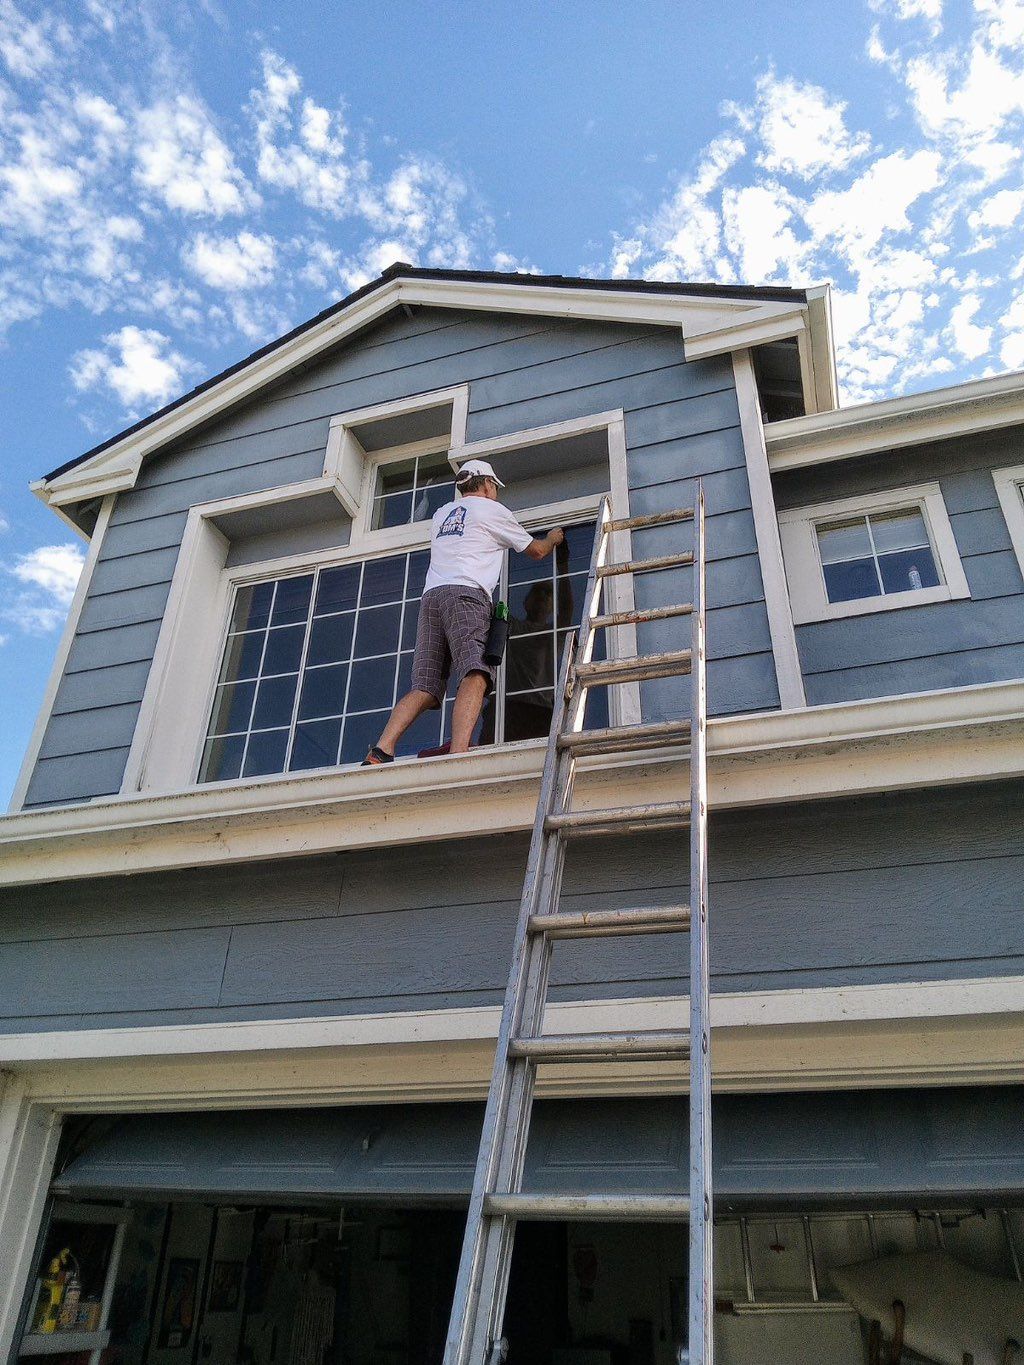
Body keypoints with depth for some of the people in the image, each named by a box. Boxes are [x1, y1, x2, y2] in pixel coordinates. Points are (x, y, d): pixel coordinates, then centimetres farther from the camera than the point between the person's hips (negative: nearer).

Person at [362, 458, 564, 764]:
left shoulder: (440, 514, 31)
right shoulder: (492, 510, 15)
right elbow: (536, 551, 24)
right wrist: (553, 538, 45)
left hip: (431, 596, 6)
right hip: (466, 593, -6)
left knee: (424, 688, 0)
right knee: (474, 676, -21)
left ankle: (380, 753, -16)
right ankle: (458, 756, -41)